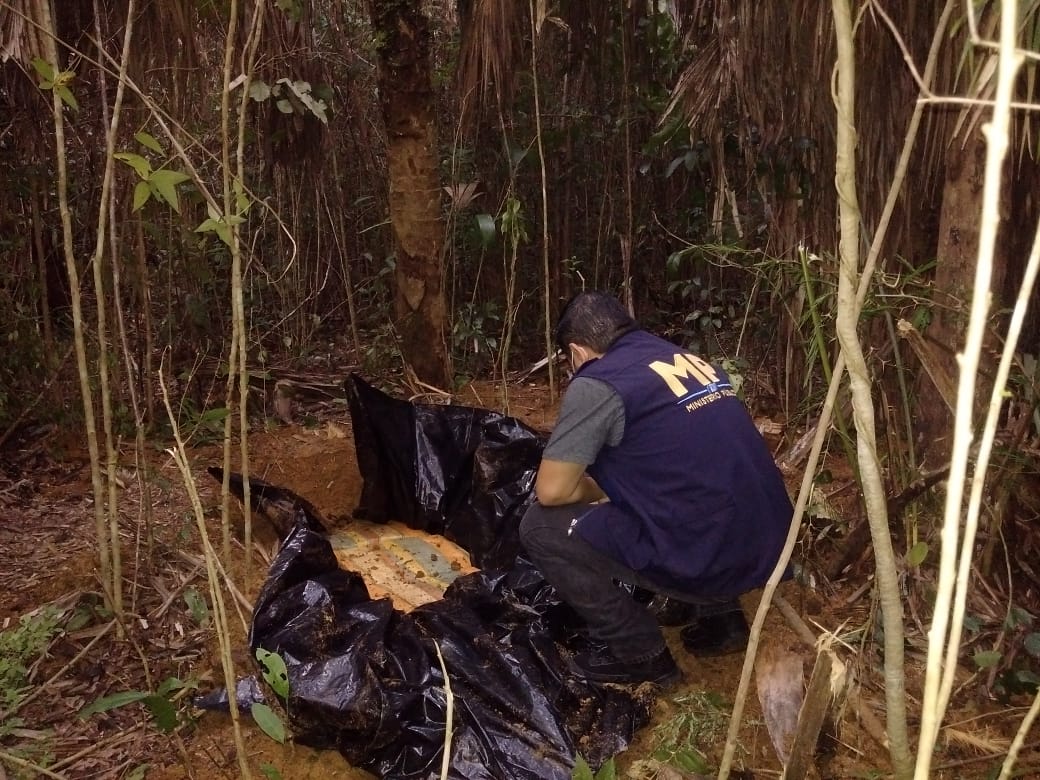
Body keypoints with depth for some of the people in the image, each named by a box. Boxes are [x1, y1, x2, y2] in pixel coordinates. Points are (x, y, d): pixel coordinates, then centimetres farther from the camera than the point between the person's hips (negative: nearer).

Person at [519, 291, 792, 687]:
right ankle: (719, 615, 25)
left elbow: (551, 491, -9)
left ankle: (638, 651, 9)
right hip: (769, 548, 8)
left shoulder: (597, 383, -8)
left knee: (540, 526, 2)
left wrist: (597, 492, 12)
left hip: (707, 560, -8)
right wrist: (610, 489, 36)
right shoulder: (692, 360, 16)